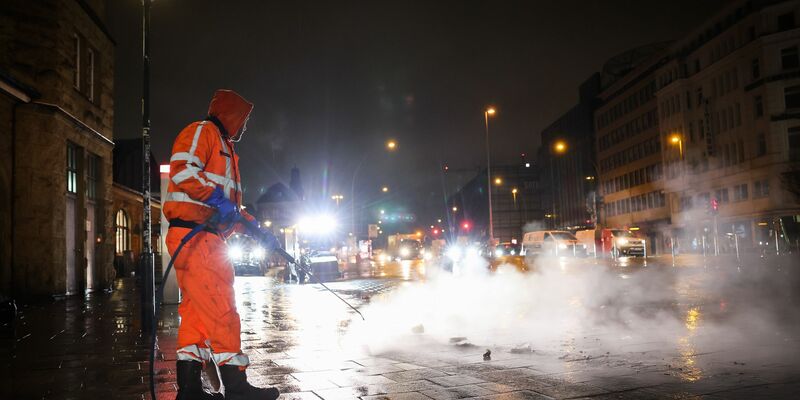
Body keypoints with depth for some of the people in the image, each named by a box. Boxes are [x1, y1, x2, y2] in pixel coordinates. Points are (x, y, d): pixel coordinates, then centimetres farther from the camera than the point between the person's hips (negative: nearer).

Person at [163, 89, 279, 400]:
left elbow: (231, 205, 30)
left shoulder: (224, 147, 30)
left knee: (197, 310, 8)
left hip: (207, 237, 10)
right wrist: (217, 198, -18)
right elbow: (182, 170, -19)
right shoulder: (202, 131, 0)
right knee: (220, 307, -12)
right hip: (193, 233, -10)